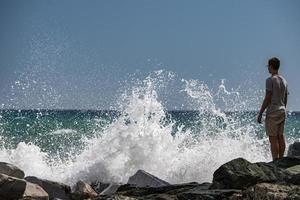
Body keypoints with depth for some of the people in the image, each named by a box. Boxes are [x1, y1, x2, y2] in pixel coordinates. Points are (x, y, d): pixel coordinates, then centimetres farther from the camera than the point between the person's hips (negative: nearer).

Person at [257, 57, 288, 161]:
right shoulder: (284, 80, 14)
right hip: (282, 111, 8)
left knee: (273, 138, -7)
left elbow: (267, 98, -15)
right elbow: (285, 99, 17)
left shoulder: (270, 80, -10)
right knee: (281, 137, 10)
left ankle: (275, 161, -9)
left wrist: (260, 113, -11)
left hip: (272, 112, -8)